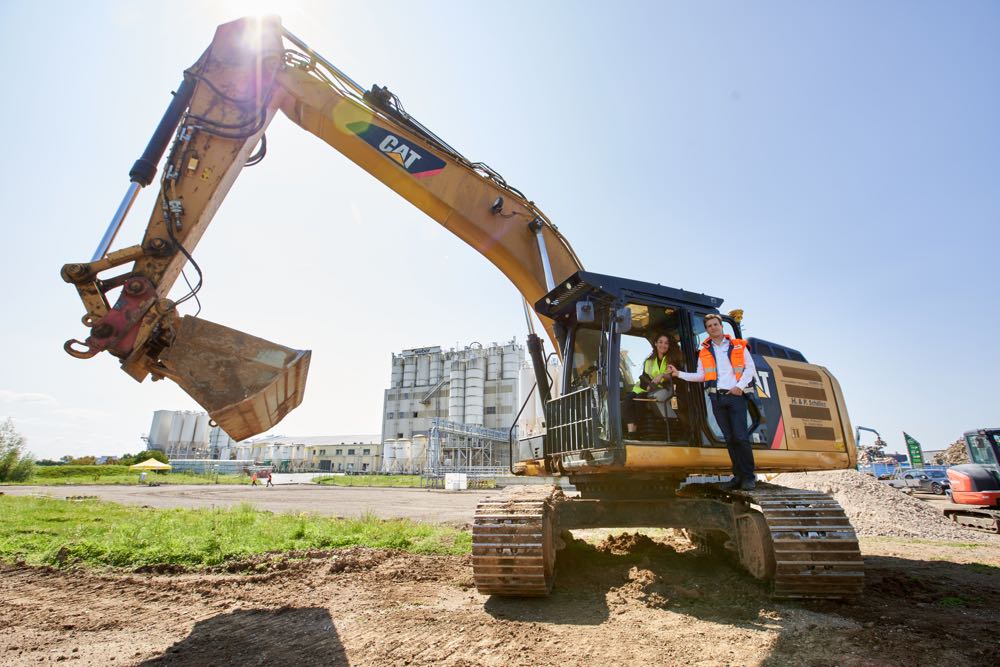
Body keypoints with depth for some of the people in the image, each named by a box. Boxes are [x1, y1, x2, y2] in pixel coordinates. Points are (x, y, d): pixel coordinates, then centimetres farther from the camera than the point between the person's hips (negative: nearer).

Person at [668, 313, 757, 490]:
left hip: (736, 396, -3)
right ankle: (738, 475, 12)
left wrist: (740, 386, -10)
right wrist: (680, 374, 2)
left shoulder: (739, 346, 8)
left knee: (741, 437, -10)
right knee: (729, 438, 5)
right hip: (717, 398, 3)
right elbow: (701, 376, 13)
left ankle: (749, 476, -1)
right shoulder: (704, 352, 14)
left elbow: (750, 369, 4)